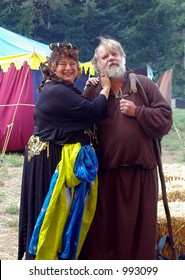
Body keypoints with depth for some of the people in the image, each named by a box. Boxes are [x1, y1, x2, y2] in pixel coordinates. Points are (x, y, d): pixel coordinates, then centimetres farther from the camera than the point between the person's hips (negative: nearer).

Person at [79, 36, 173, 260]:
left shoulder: (144, 85, 5)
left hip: (140, 172, -1)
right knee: (103, 227, 7)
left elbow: (165, 119, -1)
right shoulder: (94, 90, 9)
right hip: (105, 172, 1)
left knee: (137, 224, 6)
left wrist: (137, 111, -10)